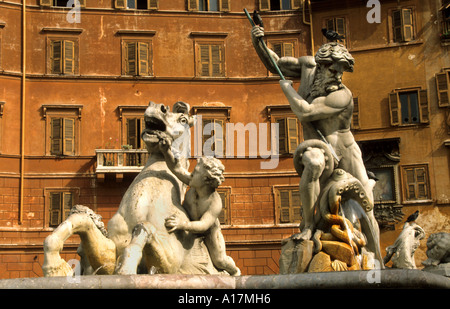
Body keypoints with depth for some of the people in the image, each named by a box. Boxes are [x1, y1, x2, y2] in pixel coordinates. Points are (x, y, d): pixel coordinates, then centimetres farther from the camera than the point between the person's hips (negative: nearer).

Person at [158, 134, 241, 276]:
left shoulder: (215, 203, -41)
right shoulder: (195, 185, -28)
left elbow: (203, 225, -47)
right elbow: (176, 168, -27)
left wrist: (182, 225, -63)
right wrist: (167, 151, -44)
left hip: (209, 232, -4)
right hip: (189, 224, 4)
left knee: (219, 260, 8)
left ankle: (234, 271, 41)